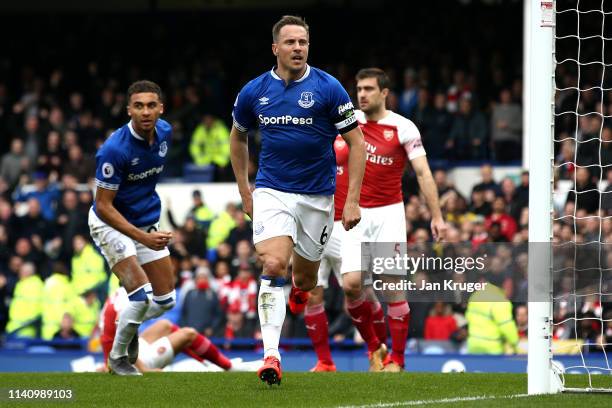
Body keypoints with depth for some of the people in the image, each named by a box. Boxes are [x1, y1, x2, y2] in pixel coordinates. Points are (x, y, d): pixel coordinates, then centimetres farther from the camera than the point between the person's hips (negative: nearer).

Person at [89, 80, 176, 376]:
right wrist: (143, 238, -30)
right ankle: (118, 356, 3)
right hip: (111, 224, -7)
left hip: (147, 223, 7)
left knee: (166, 301, 7)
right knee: (142, 295, -20)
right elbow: (103, 206, -24)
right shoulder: (114, 149, -29)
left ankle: (129, 326, 38)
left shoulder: (164, 132, -7)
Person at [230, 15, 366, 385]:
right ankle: (271, 356, -24)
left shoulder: (328, 88, -8)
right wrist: (244, 191, 15)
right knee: (274, 267, -20)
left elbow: (356, 142, -5)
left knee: (305, 280, 10)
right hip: (272, 192, 0)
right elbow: (238, 137, 19)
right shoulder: (254, 91, 0)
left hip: (317, 197, 0)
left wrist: (353, 200, -11)